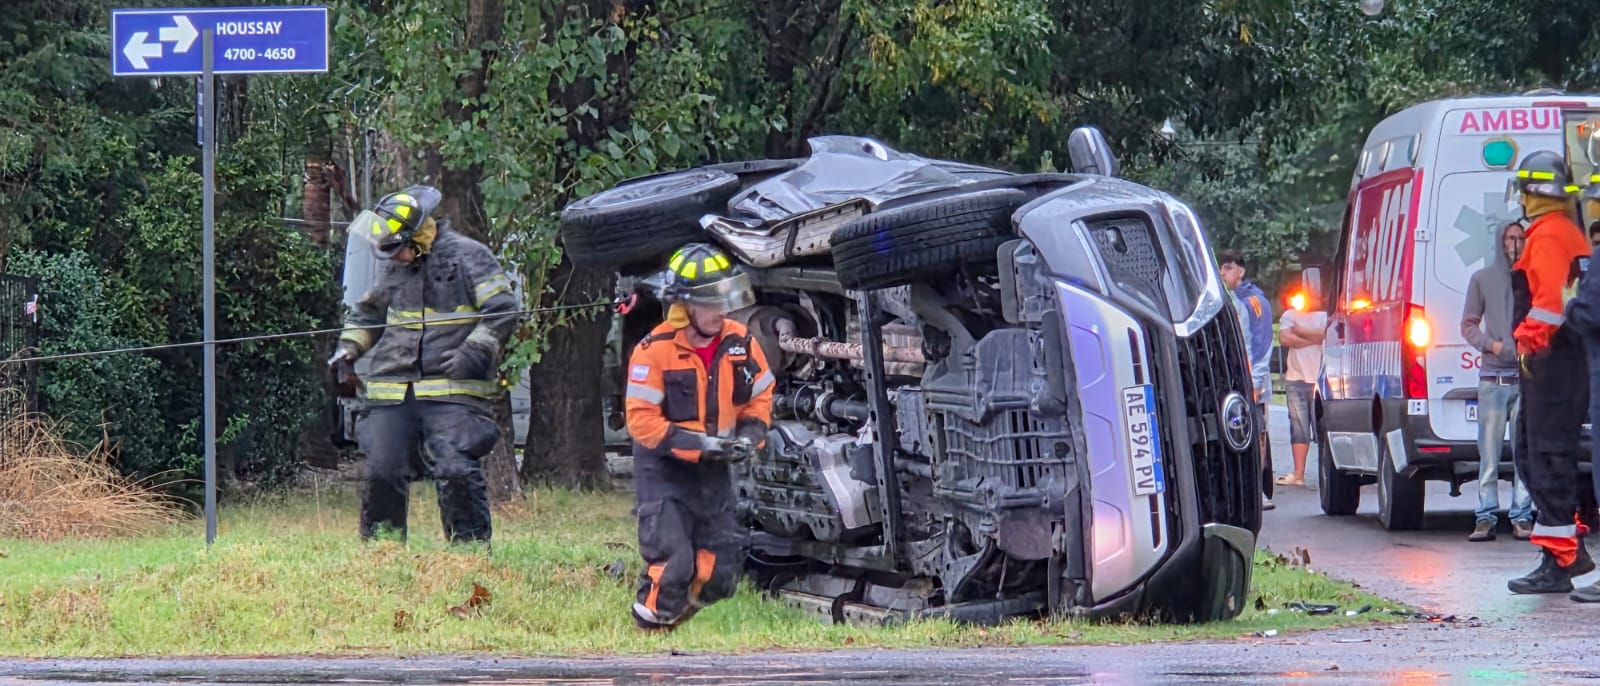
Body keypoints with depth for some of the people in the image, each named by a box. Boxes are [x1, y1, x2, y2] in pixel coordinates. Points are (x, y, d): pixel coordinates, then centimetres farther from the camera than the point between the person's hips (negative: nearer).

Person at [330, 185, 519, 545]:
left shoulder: (468, 256, -2)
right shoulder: (393, 266, 16)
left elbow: (503, 310, -5)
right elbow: (369, 311, 33)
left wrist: (475, 352, -16)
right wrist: (350, 345, 17)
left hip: (452, 391, -5)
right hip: (392, 393, 5)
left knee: (456, 470, -14)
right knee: (382, 471, 2)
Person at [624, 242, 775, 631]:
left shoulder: (740, 343, -1)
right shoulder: (655, 351, -18)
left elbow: (760, 396, 12)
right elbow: (641, 420, -19)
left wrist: (751, 435, -8)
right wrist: (697, 445, -25)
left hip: (714, 471, 6)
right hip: (664, 469, -6)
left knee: (719, 577, 4)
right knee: (672, 566, -17)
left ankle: (670, 614, 27)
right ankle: (648, 634, 2)